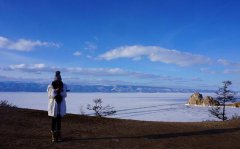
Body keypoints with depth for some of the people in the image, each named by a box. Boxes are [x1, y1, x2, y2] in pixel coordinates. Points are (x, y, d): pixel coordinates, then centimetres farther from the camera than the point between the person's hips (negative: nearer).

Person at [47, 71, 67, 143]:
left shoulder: (64, 85, 2)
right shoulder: (50, 86, -6)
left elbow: (65, 95, -1)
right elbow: (50, 96, -10)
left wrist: (59, 91, -17)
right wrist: (56, 91, -20)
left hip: (61, 105, 3)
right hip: (54, 105, -2)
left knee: (59, 120, 8)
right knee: (54, 120, 1)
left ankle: (58, 135, 18)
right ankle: (53, 136, 11)